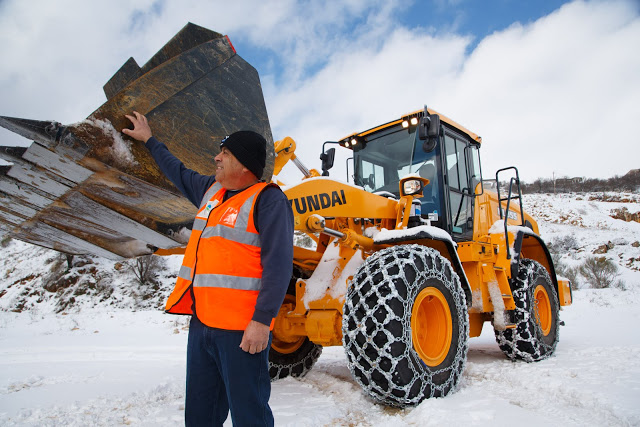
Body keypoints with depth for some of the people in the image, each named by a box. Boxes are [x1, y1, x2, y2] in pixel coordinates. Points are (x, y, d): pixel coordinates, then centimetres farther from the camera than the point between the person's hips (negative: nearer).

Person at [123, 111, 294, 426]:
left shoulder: (267, 200, -11)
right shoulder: (210, 191, 15)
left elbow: (278, 266, -18)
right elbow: (178, 172, 35)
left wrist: (262, 321, -23)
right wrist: (149, 140, 43)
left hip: (242, 329, -8)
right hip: (201, 324, 8)